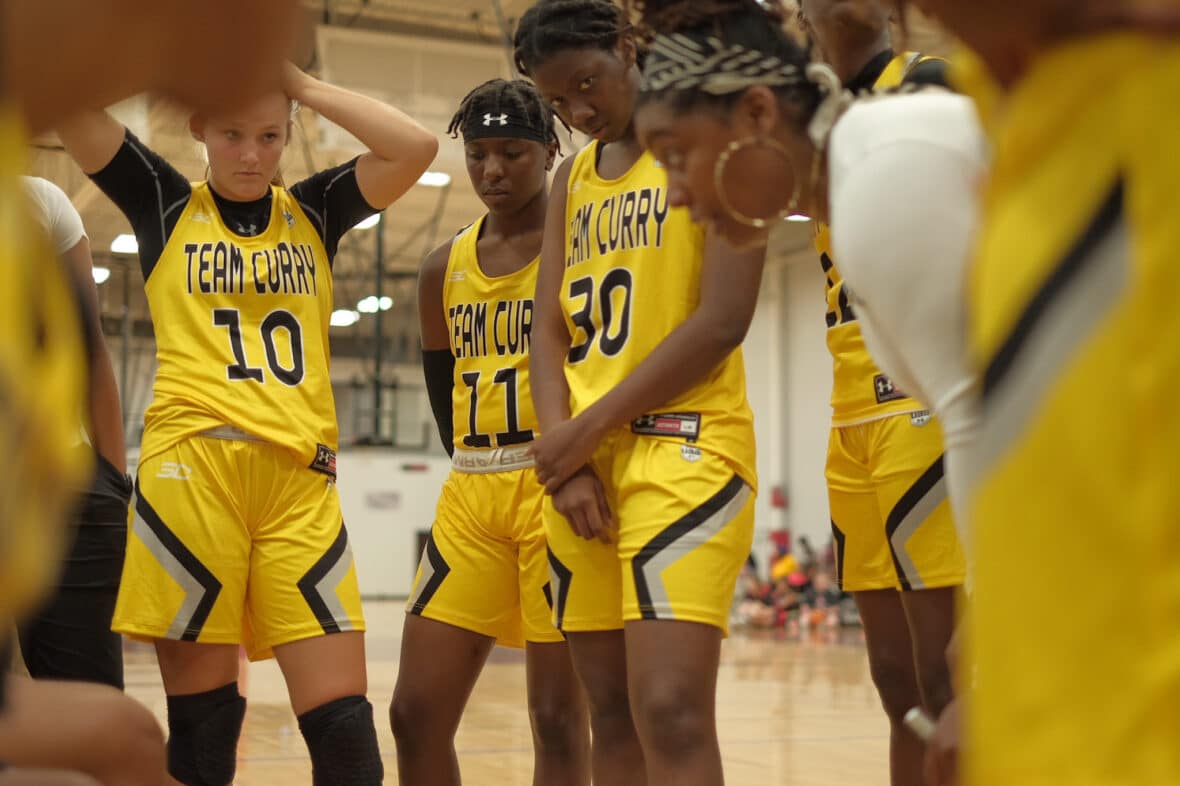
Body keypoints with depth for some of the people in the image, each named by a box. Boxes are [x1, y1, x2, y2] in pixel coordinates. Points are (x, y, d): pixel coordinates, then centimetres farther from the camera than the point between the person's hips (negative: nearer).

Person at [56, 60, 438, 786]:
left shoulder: (314, 211, 17)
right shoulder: (165, 204, 12)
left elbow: (415, 148, 3)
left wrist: (301, 83, 6)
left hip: (302, 478, 2)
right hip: (192, 467, -2)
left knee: (342, 717, -4)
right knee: (200, 716, 0)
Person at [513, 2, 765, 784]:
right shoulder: (572, 180, 19)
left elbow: (723, 320, -12)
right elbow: (549, 331, 12)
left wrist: (585, 430, -11)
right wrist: (564, 459, -5)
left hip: (684, 446, -7)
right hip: (579, 461, 7)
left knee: (671, 710, -17)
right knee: (612, 713, 8)